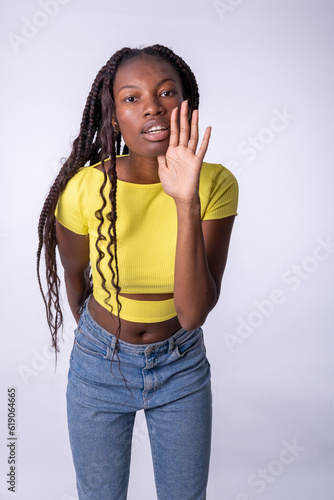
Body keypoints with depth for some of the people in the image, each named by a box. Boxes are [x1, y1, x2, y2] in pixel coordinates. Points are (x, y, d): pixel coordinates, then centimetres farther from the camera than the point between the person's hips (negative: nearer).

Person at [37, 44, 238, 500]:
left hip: (182, 364, 1)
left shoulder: (216, 184, -20)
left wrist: (186, 203, -37)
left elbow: (194, 312, -27)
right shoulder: (83, 189, -22)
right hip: (99, 363, 0)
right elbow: (75, 276, -2)